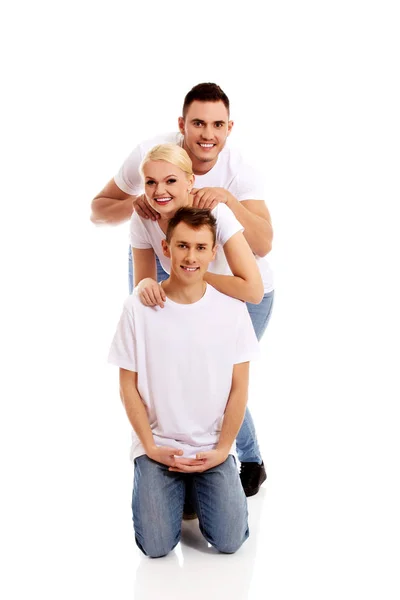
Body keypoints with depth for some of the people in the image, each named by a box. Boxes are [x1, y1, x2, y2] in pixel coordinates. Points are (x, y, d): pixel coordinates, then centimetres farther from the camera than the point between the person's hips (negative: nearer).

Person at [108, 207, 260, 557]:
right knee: (157, 546, -11)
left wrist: (222, 449, -7)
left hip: (213, 448, 1)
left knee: (230, 540, -10)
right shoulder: (138, 308, -8)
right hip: (157, 445, -1)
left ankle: (200, 489, 20)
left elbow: (239, 387, -1)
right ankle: (173, 490, 20)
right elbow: (128, 385, -2)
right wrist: (151, 447, -7)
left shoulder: (232, 308, -5)